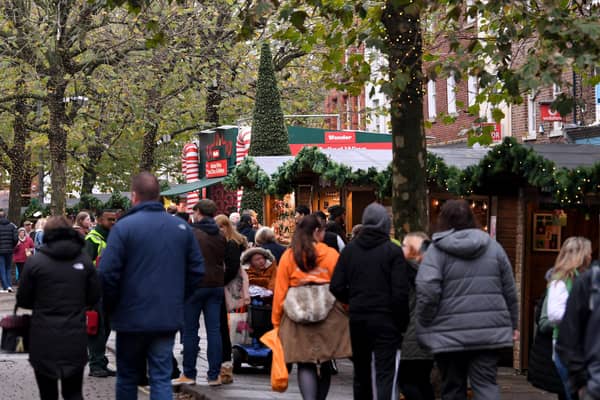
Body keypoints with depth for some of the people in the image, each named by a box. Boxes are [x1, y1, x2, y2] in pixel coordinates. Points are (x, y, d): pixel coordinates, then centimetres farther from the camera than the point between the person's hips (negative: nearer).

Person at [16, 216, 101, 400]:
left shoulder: (35, 261, -7)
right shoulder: (84, 260, 0)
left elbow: (23, 300, -1)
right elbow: (94, 297, 6)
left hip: (44, 341, -2)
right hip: (75, 340, 2)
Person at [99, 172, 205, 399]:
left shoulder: (123, 227, -10)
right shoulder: (181, 227, 4)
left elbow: (108, 273, -14)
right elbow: (196, 270, 9)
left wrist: (109, 307, 1)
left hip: (131, 318, -3)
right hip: (168, 318, 3)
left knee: (127, 378, 12)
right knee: (162, 378, 4)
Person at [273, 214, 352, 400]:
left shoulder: (288, 257, 1)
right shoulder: (331, 255, -3)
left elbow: (280, 292, 2)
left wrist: (277, 321, 9)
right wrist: (348, 312, 9)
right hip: (329, 318, 0)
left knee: (305, 365, 1)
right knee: (324, 364, 13)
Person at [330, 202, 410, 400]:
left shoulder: (349, 250, 4)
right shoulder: (393, 251, -8)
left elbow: (336, 287, -1)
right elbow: (400, 292, -12)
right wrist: (402, 324, -3)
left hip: (357, 319, 4)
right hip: (385, 320, -4)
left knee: (361, 374, 17)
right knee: (386, 375, -7)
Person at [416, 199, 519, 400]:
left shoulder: (437, 250, -3)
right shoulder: (493, 246, 10)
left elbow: (427, 292, -14)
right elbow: (509, 291, 13)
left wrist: (424, 327, -3)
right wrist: (512, 324, 22)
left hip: (449, 334, -2)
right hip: (489, 331, 2)